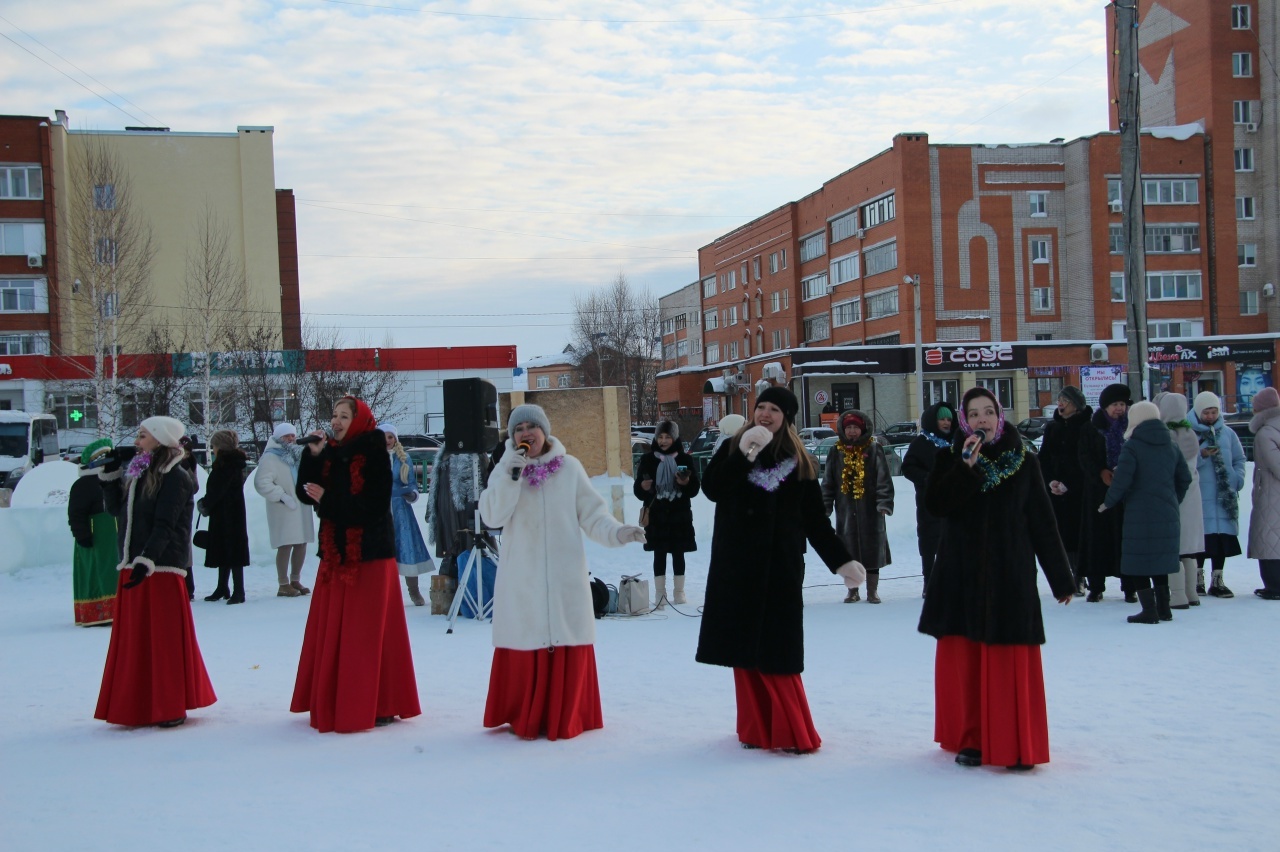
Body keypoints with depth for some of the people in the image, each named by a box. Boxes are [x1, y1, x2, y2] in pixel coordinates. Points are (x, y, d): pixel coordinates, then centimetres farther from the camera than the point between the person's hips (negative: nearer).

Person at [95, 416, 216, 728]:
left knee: (165, 637, -3)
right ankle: (141, 704, 19)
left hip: (162, 567, -8)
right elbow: (115, 508, 14)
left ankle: (172, 706, 5)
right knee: (134, 638, 10)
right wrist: (109, 474, 8)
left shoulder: (175, 478, -10)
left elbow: (164, 526, -18)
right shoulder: (136, 474, 15)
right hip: (133, 566, 8)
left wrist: (146, 561, -26)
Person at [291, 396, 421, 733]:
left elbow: (373, 506, -17)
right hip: (335, 553, 6)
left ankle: (379, 706, 5)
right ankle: (335, 703, 18)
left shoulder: (374, 455, -9)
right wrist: (312, 456, -10)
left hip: (370, 555, -6)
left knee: (369, 633, -3)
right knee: (332, 632, 8)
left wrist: (327, 500, -15)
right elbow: (304, 492, 1)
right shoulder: (330, 454, 9)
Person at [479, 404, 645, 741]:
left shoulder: (569, 467, 3)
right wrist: (511, 474, -17)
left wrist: (616, 532, -15)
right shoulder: (505, 470, 5)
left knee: (567, 644, 0)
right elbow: (492, 517, -8)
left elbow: (591, 513, 2)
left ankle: (566, 719, 10)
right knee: (525, 644, -1)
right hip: (522, 578, 0)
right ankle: (524, 719, 11)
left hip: (564, 576, 0)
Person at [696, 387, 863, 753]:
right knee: (745, 648, 3)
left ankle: (792, 732, 3)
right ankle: (756, 728, 12)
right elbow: (711, 489, -11)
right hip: (737, 564, 1)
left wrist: (842, 561, -1)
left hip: (781, 565, -1)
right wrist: (744, 455, -19)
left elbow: (816, 520, 6)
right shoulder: (732, 448, 6)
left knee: (776, 651, -4)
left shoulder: (799, 461, 6)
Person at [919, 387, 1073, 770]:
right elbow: (936, 504, -11)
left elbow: (1043, 523, 4)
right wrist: (966, 468, -21)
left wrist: (1061, 578, 5)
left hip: (1011, 577, -1)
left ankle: (1015, 744, 5)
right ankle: (970, 739, 14)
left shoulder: (1024, 462, 3)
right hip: (961, 577, 1)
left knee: (1011, 663, -3)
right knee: (964, 662, 3)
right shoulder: (951, 460, 5)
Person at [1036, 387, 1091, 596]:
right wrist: (1051, 481, -4)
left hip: (1078, 490, -4)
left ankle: (1079, 578, 0)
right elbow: (1043, 458, 12)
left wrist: (1067, 484, -13)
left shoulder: (1086, 427, -3)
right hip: (1055, 490, 4)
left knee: (1077, 531, -6)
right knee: (1060, 531, 1)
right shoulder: (1052, 427, 12)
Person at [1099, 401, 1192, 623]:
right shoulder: (1171, 447, 9)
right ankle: (1163, 608, 20)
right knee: (1160, 560, 16)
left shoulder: (1132, 446, -10)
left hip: (1140, 514, -6)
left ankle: (1149, 611, -1)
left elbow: (1122, 479, -17)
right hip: (1167, 514, 6)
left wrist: (1109, 502, -3)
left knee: (1140, 562, 1)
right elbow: (1184, 479, 13)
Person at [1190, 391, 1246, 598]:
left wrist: (1237, 478, 4)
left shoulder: (1227, 433, 10)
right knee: (1202, 536, -3)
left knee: (1223, 537, 6)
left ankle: (1217, 580, 15)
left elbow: (1239, 459, 19)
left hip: (1225, 496, 5)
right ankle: (1198, 578, 11)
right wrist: (1201, 456, -24)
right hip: (1200, 497, -4)